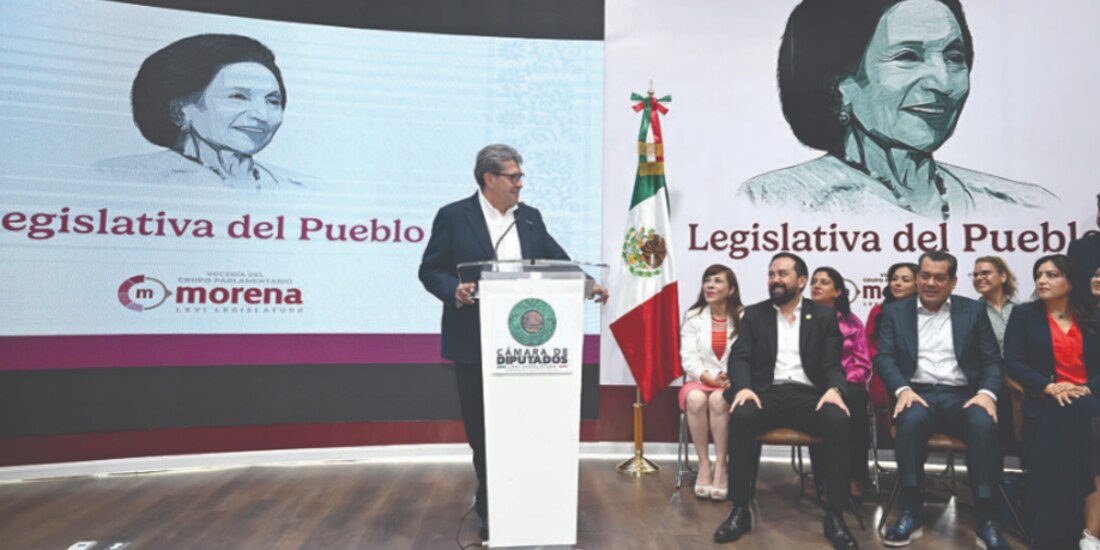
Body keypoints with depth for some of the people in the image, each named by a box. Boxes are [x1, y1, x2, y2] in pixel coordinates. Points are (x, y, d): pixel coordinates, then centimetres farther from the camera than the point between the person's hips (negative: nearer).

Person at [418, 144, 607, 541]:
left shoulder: (530, 218, 9)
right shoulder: (453, 217, -3)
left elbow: (557, 261, 7)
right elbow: (430, 270, -3)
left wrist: (587, 283, -10)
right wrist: (453, 290, -23)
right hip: (474, 343, -3)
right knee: (479, 426, 7)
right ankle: (491, 503, 27)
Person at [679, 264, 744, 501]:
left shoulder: (743, 318, 0)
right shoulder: (693, 317, 6)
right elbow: (689, 359, -3)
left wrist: (730, 380, -23)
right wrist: (710, 377, -19)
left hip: (732, 383, -1)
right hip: (699, 379, 1)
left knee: (719, 399, -35)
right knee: (696, 398, -33)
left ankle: (720, 466, -23)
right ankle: (703, 464, -21)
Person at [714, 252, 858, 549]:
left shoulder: (824, 316, 13)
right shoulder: (754, 314, 14)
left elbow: (833, 364, 5)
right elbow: (739, 357, 3)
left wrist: (834, 389, -19)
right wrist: (743, 387, -19)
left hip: (808, 394, 1)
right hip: (768, 392, 0)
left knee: (839, 421, -32)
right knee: (741, 416, -34)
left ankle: (835, 515, -20)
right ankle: (740, 510, -22)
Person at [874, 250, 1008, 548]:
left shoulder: (973, 311, 13)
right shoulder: (895, 311, 11)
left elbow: (992, 361, 8)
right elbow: (883, 357, 3)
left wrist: (987, 393, -13)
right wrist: (903, 389, -16)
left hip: (962, 396, 1)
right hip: (918, 393, -1)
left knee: (984, 423, -33)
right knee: (911, 420, -36)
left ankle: (986, 518, -25)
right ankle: (910, 512, -26)